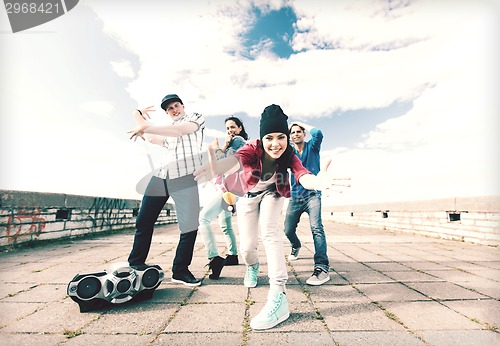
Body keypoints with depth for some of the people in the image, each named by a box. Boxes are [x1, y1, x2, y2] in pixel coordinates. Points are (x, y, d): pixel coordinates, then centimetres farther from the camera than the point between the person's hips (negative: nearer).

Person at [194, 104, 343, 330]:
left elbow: (302, 175, -47)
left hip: (272, 193, 0)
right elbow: (236, 159, -54)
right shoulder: (252, 149, -33)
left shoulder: (288, 156, -28)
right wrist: (218, 167, -78)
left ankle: (278, 296, -24)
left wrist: (316, 181, -72)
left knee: (269, 230, -28)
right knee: (247, 247, -4)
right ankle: (252, 266, 35)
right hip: (248, 195, 0)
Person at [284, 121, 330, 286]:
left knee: (316, 227, -23)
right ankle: (296, 246, 39)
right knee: (288, 230, 5)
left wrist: (303, 124, -2)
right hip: (295, 197, 3)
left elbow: (318, 133, -17)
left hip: (312, 194, -3)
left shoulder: (312, 147, 3)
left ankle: (322, 267, -24)